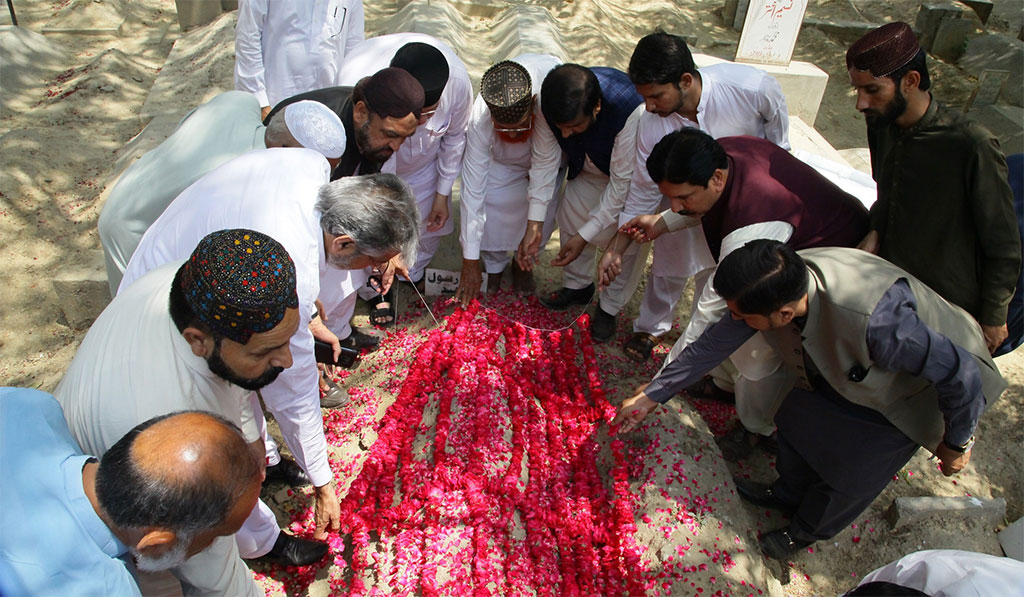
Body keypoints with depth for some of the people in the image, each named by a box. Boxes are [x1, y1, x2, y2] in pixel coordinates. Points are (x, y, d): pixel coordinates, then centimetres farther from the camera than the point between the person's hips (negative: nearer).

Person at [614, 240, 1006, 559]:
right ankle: (788, 493, 47)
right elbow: (715, 343, -14)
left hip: (913, 390, -5)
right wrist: (651, 395, -7)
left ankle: (809, 530, 36)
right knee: (797, 423, 15)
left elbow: (962, 375, -32)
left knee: (850, 473, 3)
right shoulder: (776, 285, -28)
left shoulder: (876, 321, -48)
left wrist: (956, 444, -12)